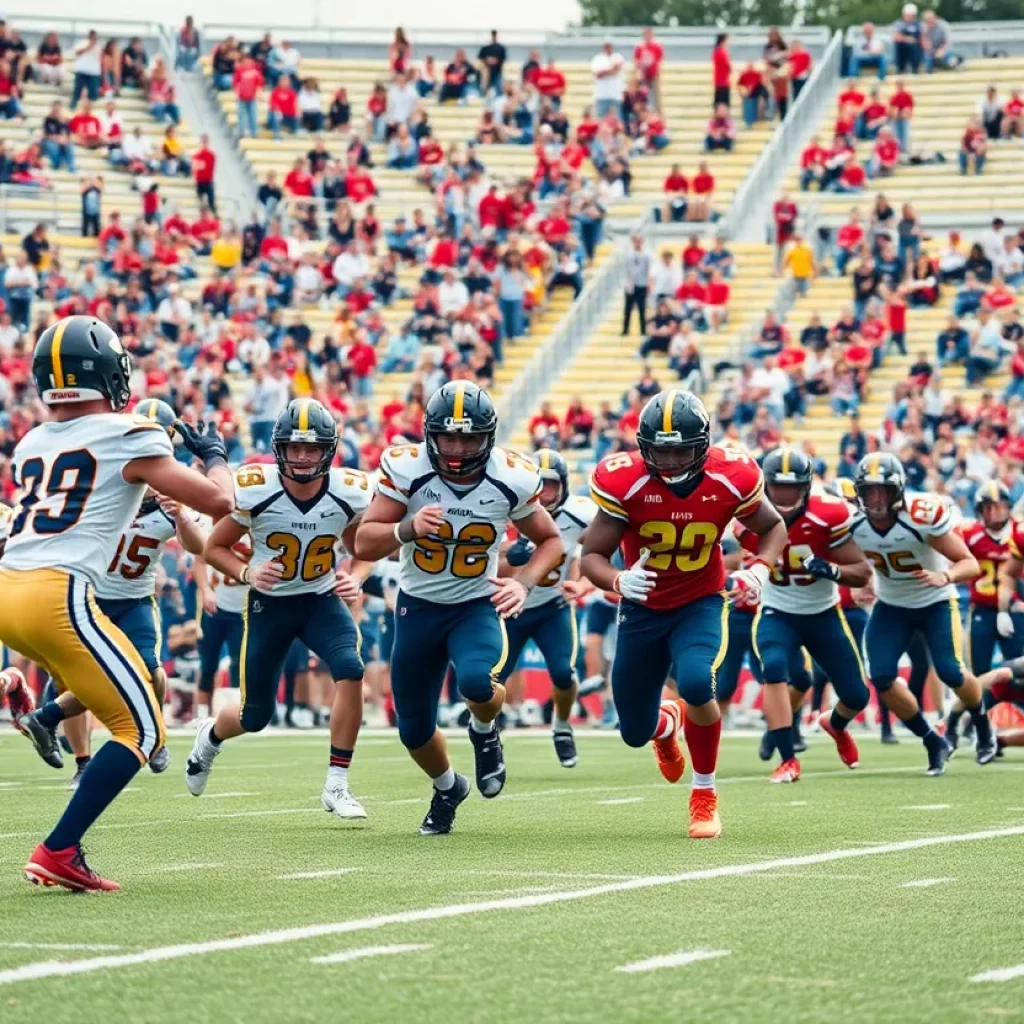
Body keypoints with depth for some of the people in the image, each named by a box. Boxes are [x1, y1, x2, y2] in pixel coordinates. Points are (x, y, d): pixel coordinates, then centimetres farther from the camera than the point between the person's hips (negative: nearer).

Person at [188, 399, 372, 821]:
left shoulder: (349, 493, -15)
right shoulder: (254, 490, -21)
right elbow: (214, 548, -7)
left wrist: (355, 579, -17)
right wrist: (247, 572, -25)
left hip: (322, 600, 1)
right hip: (268, 604, -1)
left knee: (350, 671, -27)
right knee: (256, 715, 6)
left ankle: (337, 786, -17)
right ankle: (210, 737, 45)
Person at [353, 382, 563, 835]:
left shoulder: (511, 479, -16)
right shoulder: (406, 470, -19)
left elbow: (550, 540, 1)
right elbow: (364, 544, -19)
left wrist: (524, 582, -17)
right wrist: (408, 528, -38)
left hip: (477, 605, -1)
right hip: (418, 607, 1)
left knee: (476, 682, -32)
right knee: (414, 730, 10)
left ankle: (484, 731, 5)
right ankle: (448, 787, 44)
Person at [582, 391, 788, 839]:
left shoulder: (731, 479, -19)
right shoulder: (624, 481, -23)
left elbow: (773, 527, 1)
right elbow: (592, 555, -17)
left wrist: (760, 569, -20)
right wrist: (619, 581, -39)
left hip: (701, 603, -1)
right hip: (643, 608, 1)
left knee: (696, 682, -32)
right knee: (635, 732, 8)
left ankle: (704, 794, -9)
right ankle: (667, 724, 51)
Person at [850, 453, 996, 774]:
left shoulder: (923, 518, -31)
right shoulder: (853, 525, -18)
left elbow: (970, 564, -27)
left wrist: (944, 577, -45)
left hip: (935, 602, -4)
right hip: (891, 606, 4)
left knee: (950, 672, -16)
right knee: (882, 677, -13)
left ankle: (983, 728, 18)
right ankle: (934, 743, 7)